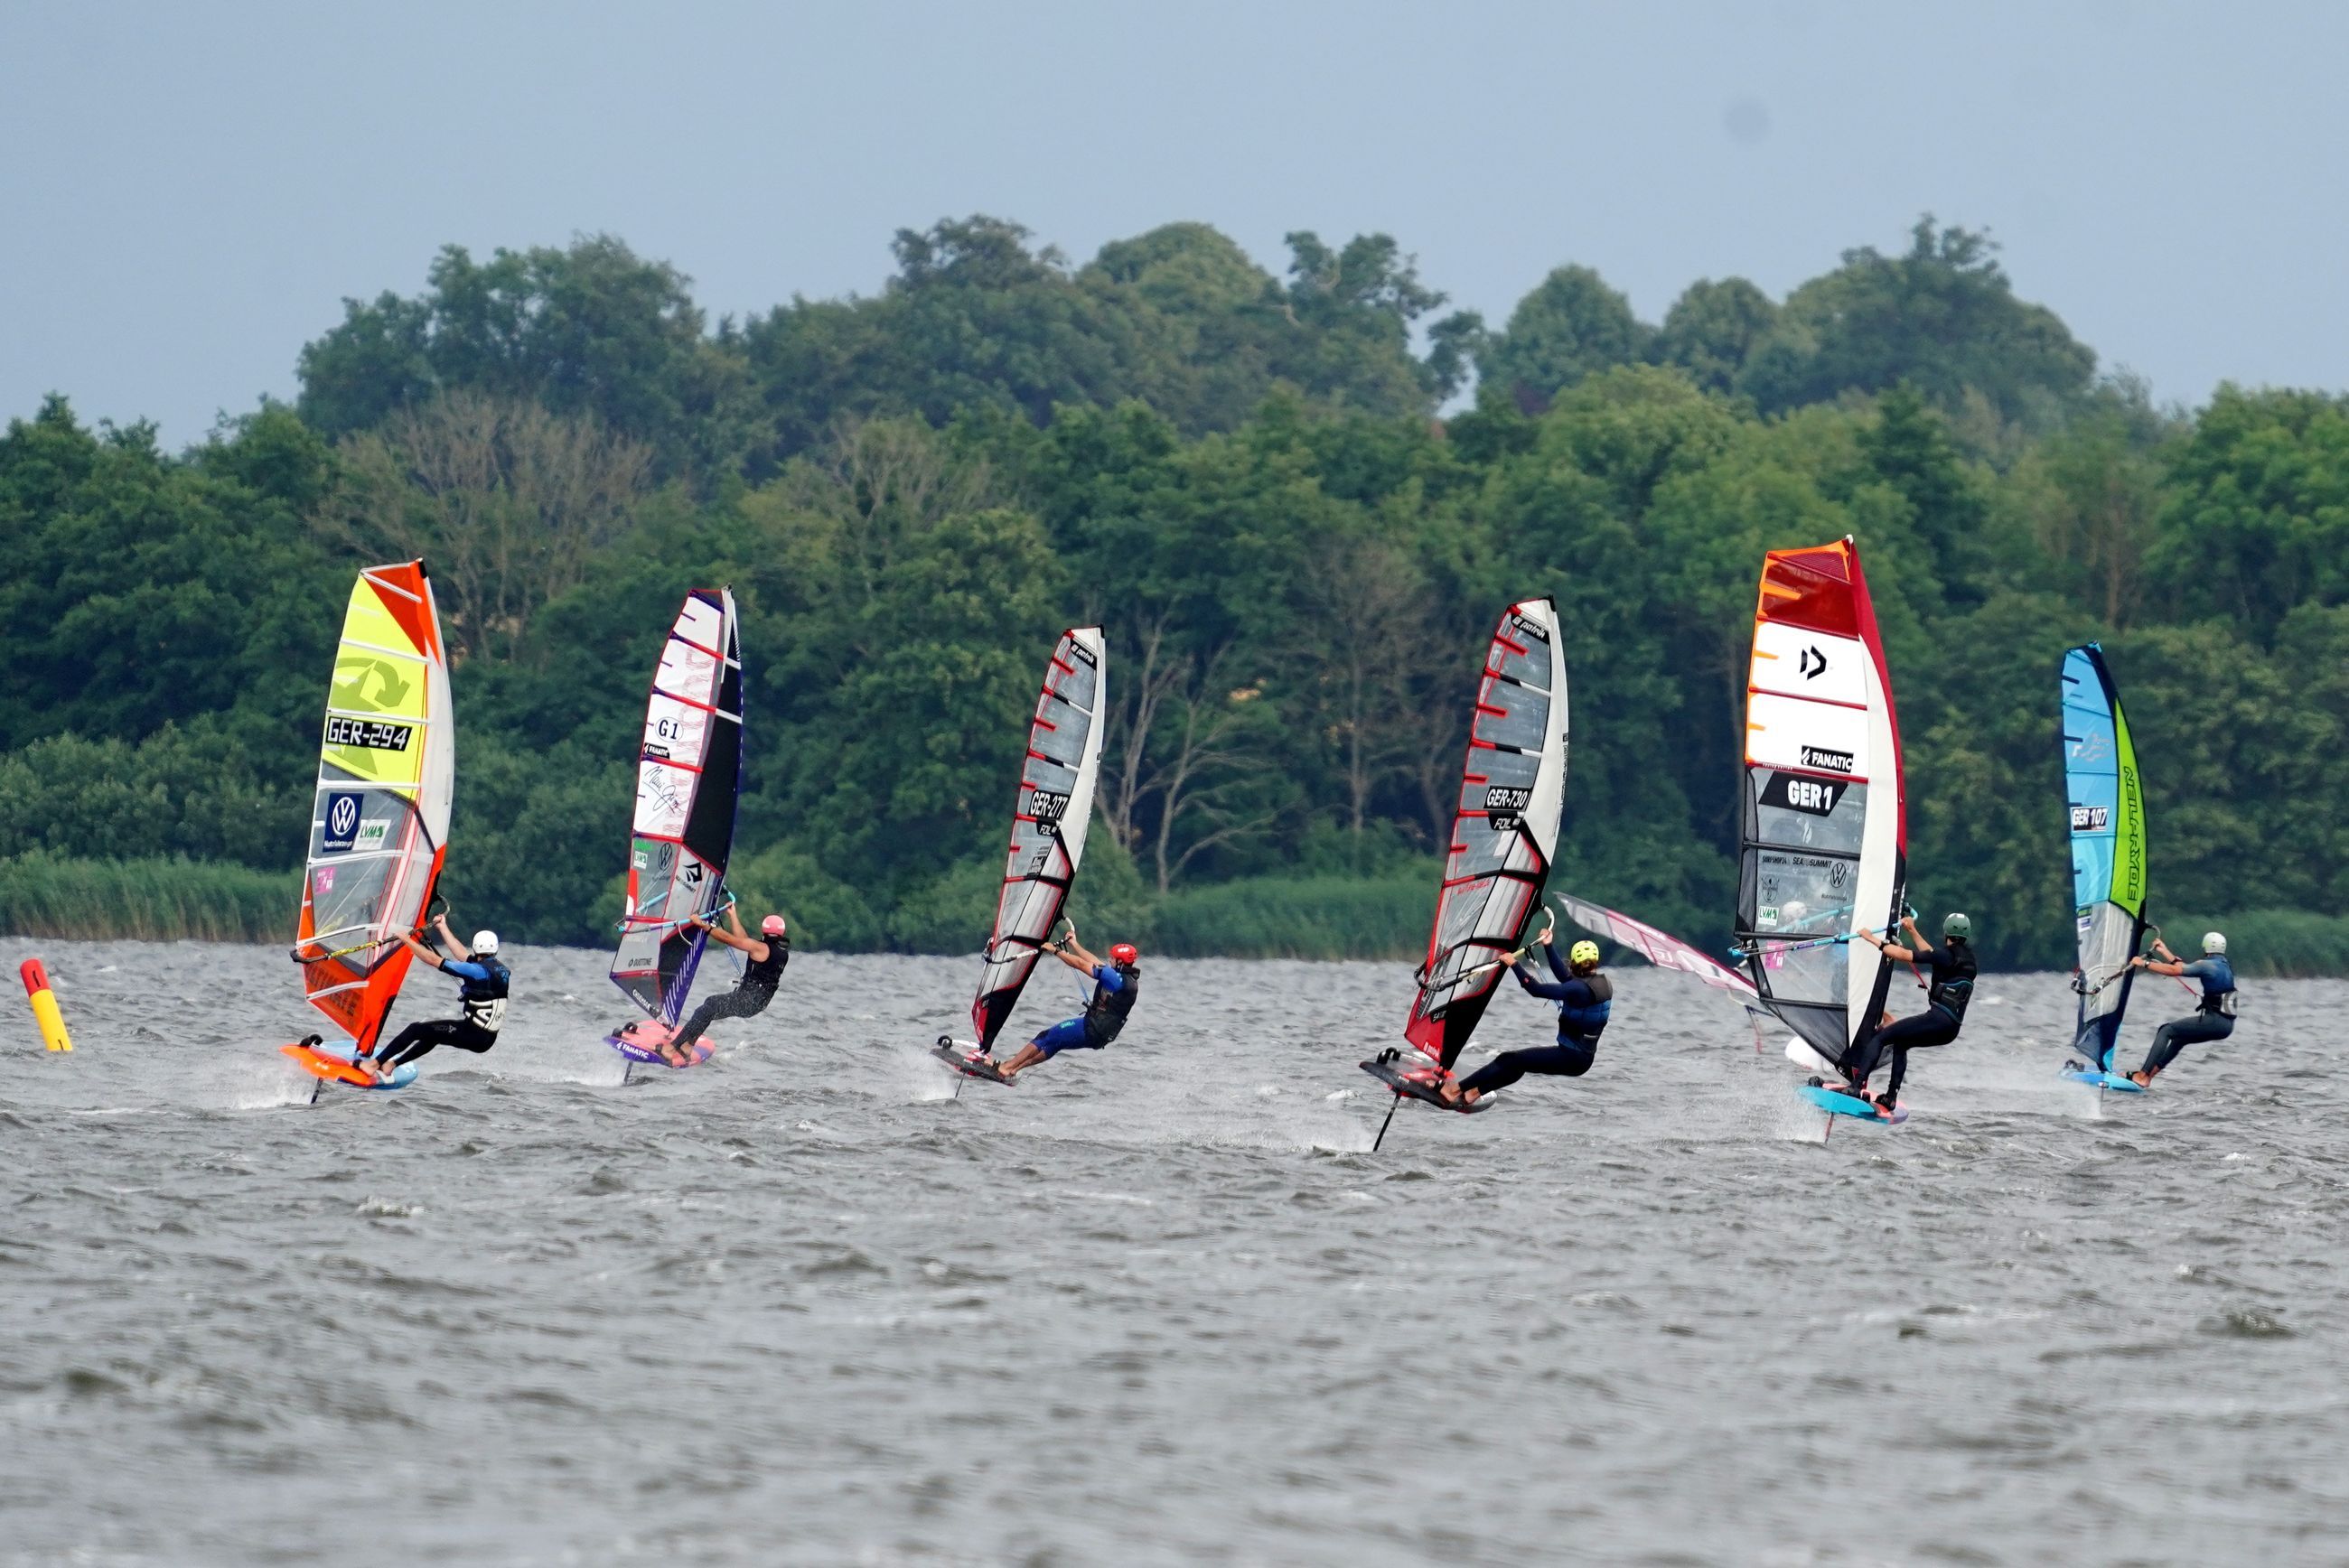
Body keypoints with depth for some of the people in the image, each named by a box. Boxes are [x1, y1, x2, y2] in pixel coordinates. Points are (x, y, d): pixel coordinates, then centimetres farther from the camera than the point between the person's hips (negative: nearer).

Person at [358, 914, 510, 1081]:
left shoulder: (478, 970, -15)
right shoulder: (502, 970, 10)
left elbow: (434, 960, -12)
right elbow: (463, 955, 22)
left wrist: (407, 940, -2)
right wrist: (443, 928, 30)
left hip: (474, 1036, -8)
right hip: (488, 1038, 8)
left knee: (415, 1030, 2)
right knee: (432, 1032, 29)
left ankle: (375, 1063, 9)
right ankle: (391, 1064, 33)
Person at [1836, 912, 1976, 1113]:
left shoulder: (1947, 955, -7)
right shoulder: (1967, 959, 19)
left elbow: (1905, 955, -9)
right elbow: (1931, 956, 35)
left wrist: (1873, 940, 0)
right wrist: (1912, 931, 42)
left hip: (1937, 1020, -9)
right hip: (1951, 1030, 9)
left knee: (1881, 1037, -3)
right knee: (1901, 1043, 30)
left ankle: (1856, 1087, -17)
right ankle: (1891, 1098, 22)